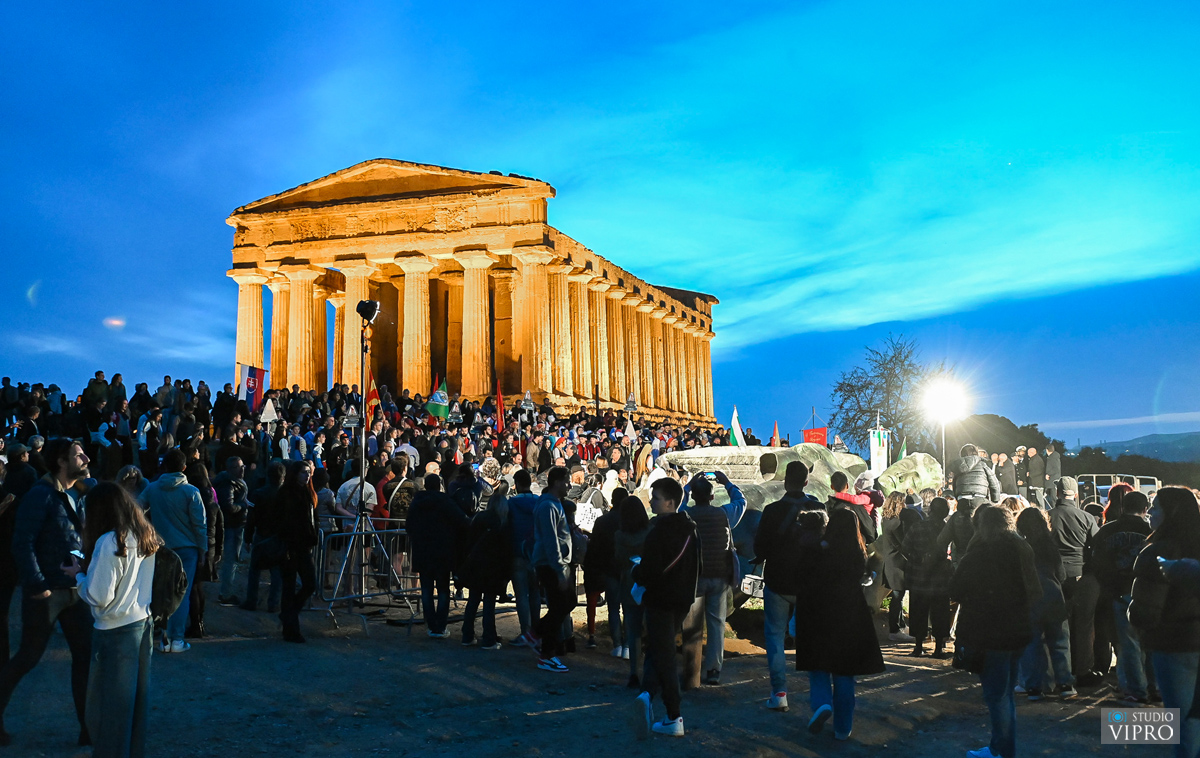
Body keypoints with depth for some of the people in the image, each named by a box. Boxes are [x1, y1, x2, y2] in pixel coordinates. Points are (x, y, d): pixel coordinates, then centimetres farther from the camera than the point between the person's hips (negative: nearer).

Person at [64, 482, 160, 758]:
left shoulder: (109, 542, -20)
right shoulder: (146, 537, 2)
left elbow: (99, 597, -19)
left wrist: (79, 575, -3)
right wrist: (91, 569, 14)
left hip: (115, 632, -7)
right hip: (143, 623, 7)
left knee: (108, 702, 8)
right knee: (136, 697, 17)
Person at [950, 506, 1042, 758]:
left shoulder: (983, 553, -19)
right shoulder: (1023, 550, 5)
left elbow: (956, 590, -13)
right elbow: (1036, 592, 16)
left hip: (990, 635, -8)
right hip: (1018, 631, 8)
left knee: (996, 694, 2)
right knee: (1005, 692, 18)